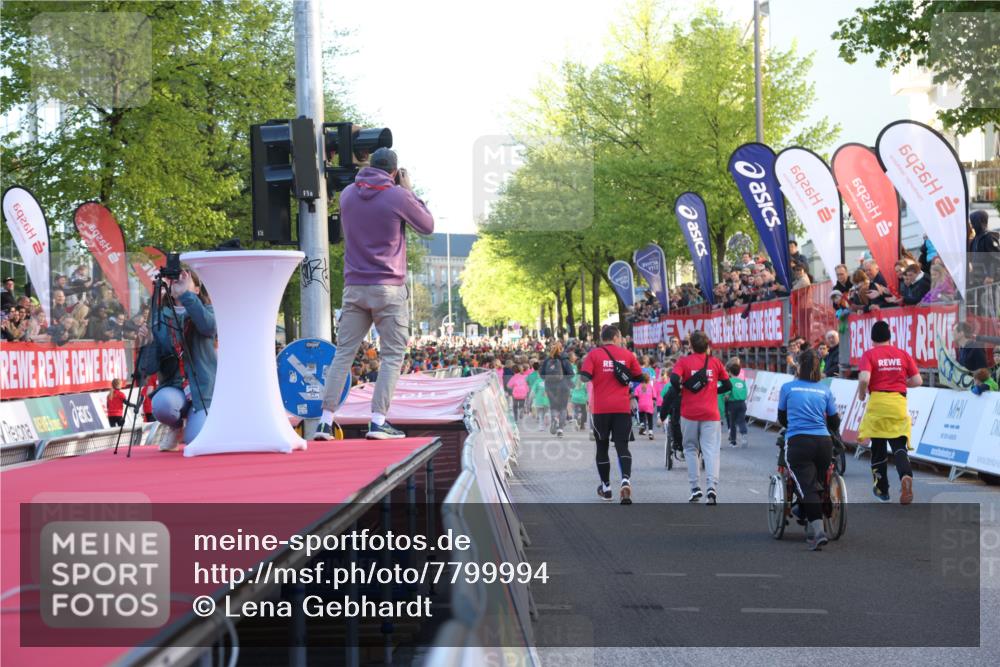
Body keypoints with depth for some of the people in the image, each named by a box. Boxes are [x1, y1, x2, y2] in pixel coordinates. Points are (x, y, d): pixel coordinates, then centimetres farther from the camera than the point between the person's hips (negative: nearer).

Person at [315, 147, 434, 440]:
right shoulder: (398, 196, -8)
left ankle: (326, 420, 2)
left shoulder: (347, 194, 7)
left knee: (343, 353, 7)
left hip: (354, 287, 5)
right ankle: (378, 421, -8)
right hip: (389, 288, -4)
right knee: (393, 355, 2)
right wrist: (409, 191, 12)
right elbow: (428, 226, 5)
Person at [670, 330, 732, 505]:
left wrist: (680, 389, 2)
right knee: (711, 451, -4)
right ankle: (712, 487, -23)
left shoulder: (684, 361, -1)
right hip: (711, 414, 1)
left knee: (690, 449, 15)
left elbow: (674, 379, -17)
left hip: (689, 413, -1)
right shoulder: (715, 362, 7)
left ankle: (695, 488, 9)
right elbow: (728, 385, 10)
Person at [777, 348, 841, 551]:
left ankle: (818, 530, -27)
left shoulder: (788, 388, 7)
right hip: (823, 443, 3)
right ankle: (811, 530, 22)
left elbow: (782, 418, 20)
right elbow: (835, 422, 17)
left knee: (807, 488, -10)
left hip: (797, 443, -3)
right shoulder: (824, 390, 11)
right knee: (818, 484, 18)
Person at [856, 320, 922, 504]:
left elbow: (864, 379, -17)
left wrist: (861, 394, 3)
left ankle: (881, 489, 22)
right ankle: (906, 476, -28)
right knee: (900, 446, 2)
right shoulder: (903, 354, 7)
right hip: (899, 405, 2)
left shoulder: (869, 355, -2)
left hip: (878, 403, -1)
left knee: (878, 447, 13)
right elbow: (917, 381, 5)